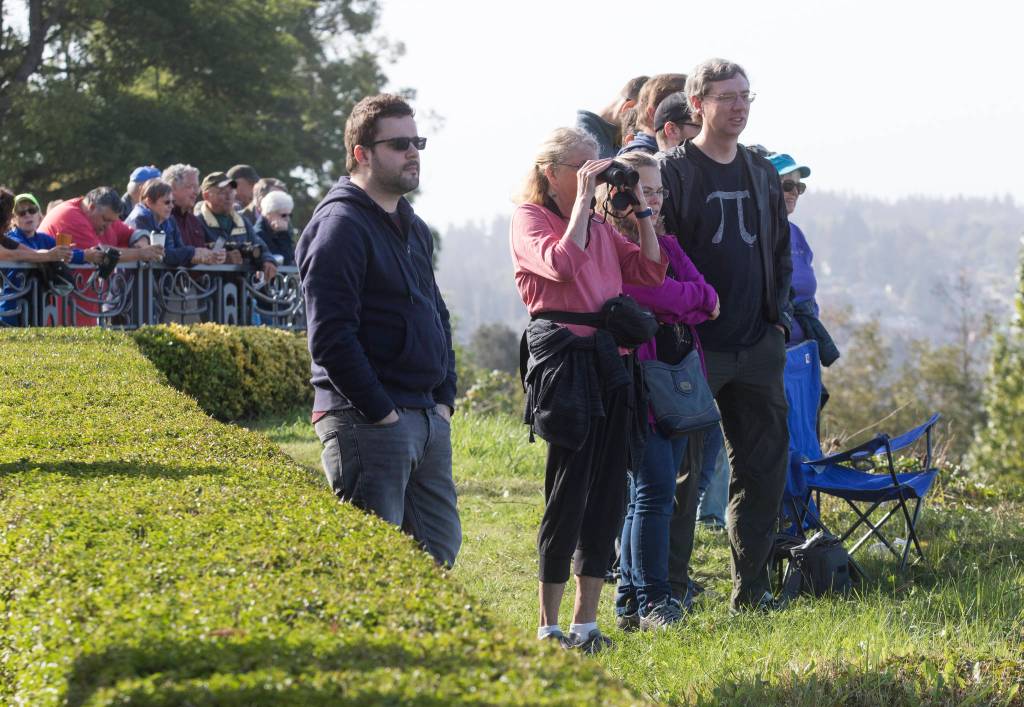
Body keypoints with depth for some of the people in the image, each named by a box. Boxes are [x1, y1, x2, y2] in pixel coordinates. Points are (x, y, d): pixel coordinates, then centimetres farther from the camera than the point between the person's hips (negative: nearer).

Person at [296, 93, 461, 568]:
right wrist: (380, 412, -18)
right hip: (367, 422, -9)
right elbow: (330, 336, -19)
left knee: (440, 548, 10)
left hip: (428, 419, 9)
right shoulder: (341, 225, -11)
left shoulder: (413, 228, 18)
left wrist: (444, 399, 12)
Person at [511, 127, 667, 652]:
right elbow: (562, 264, -20)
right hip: (563, 357, -7)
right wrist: (583, 199, -14)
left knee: (608, 492, 6)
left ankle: (586, 619, 14)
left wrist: (640, 208, 8)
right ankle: (548, 625, 4)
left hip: (608, 360, 7)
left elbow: (651, 271, 12)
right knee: (569, 491, -6)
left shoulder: (601, 228, 20)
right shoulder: (529, 219, -1)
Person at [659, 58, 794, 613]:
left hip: (758, 346, 6)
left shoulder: (762, 174, 14)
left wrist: (778, 316, 10)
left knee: (764, 465, 6)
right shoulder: (672, 172, -6)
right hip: (695, 347, -6)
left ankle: (751, 587, 15)